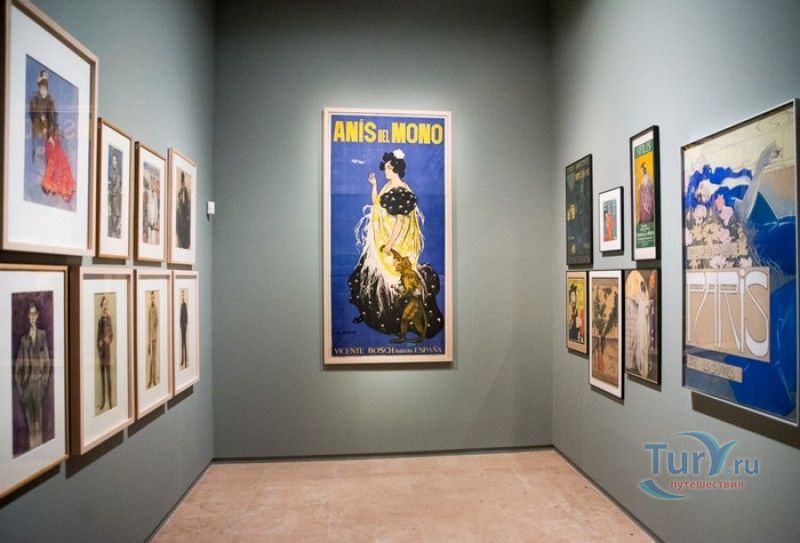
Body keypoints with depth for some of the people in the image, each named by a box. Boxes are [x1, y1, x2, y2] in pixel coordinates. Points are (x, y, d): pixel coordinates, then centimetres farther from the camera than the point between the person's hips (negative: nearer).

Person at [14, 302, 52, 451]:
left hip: (39, 379, -2)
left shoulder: (43, 334, 4)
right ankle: (30, 447, 14)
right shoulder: (24, 338, 7)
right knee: (28, 418, 6)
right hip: (26, 381, 2)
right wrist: (19, 386, -1)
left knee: (38, 415, -4)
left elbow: (47, 360, 2)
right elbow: (18, 364, 6)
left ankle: (38, 444, 3)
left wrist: (45, 380, -6)